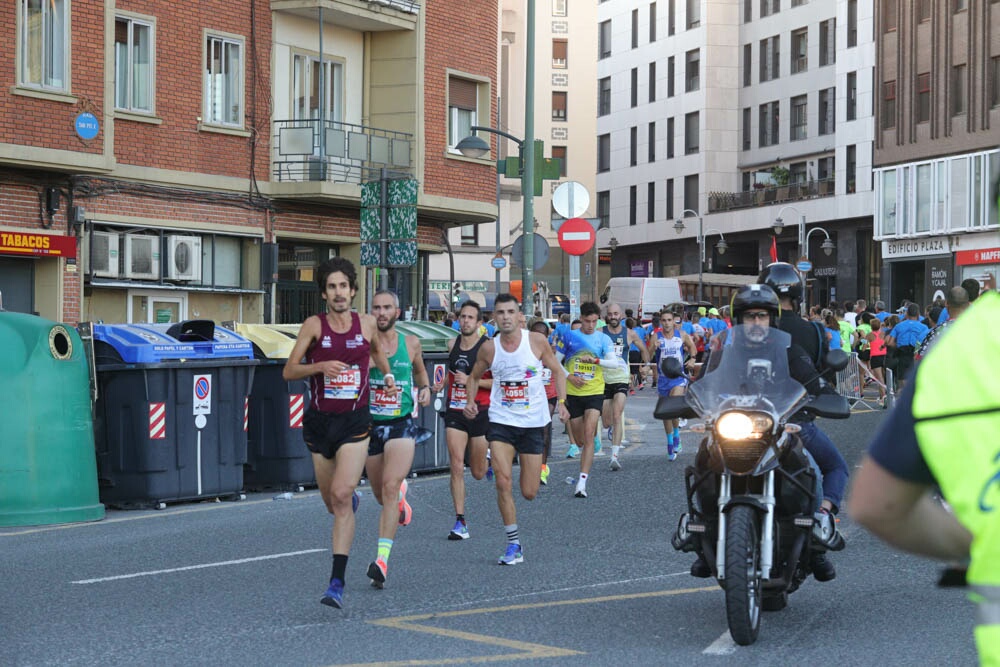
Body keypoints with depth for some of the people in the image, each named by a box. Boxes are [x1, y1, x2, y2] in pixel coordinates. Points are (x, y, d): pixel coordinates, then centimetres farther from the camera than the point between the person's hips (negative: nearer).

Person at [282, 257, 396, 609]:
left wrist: (387, 374, 10)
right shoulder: (314, 325, -4)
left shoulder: (366, 323, 2)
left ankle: (337, 582, -18)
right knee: (332, 502, 12)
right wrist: (319, 366, -20)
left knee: (341, 495, -17)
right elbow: (288, 371, -4)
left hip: (355, 421, -1)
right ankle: (352, 501, 53)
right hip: (320, 420, 1)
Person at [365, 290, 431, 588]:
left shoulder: (410, 343, 3)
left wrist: (425, 388, 3)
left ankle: (382, 559, -25)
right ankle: (401, 495, 54)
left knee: (390, 488, -20)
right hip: (370, 425, 1)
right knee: (381, 495, 14)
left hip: (401, 424, -1)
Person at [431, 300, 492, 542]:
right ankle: (460, 522, -7)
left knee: (478, 473, 9)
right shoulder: (452, 344, 7)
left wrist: (471, 381, -21)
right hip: (454, 410, 3)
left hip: (480, 411, -3)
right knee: (456, 466, -10)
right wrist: (443, 383, 10)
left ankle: (490, 459, 46)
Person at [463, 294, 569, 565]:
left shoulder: (536, 341, -6)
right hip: (501, 421, 0)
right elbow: (474, 377, 15)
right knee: (503, 482, -15)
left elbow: (557, 371, 5)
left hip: (533, 422, 0)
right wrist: (470, 401, -3)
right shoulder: (489, 348, -2)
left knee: (529, 493, 4)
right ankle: (514, 544, -2)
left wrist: (561, 402, -9)